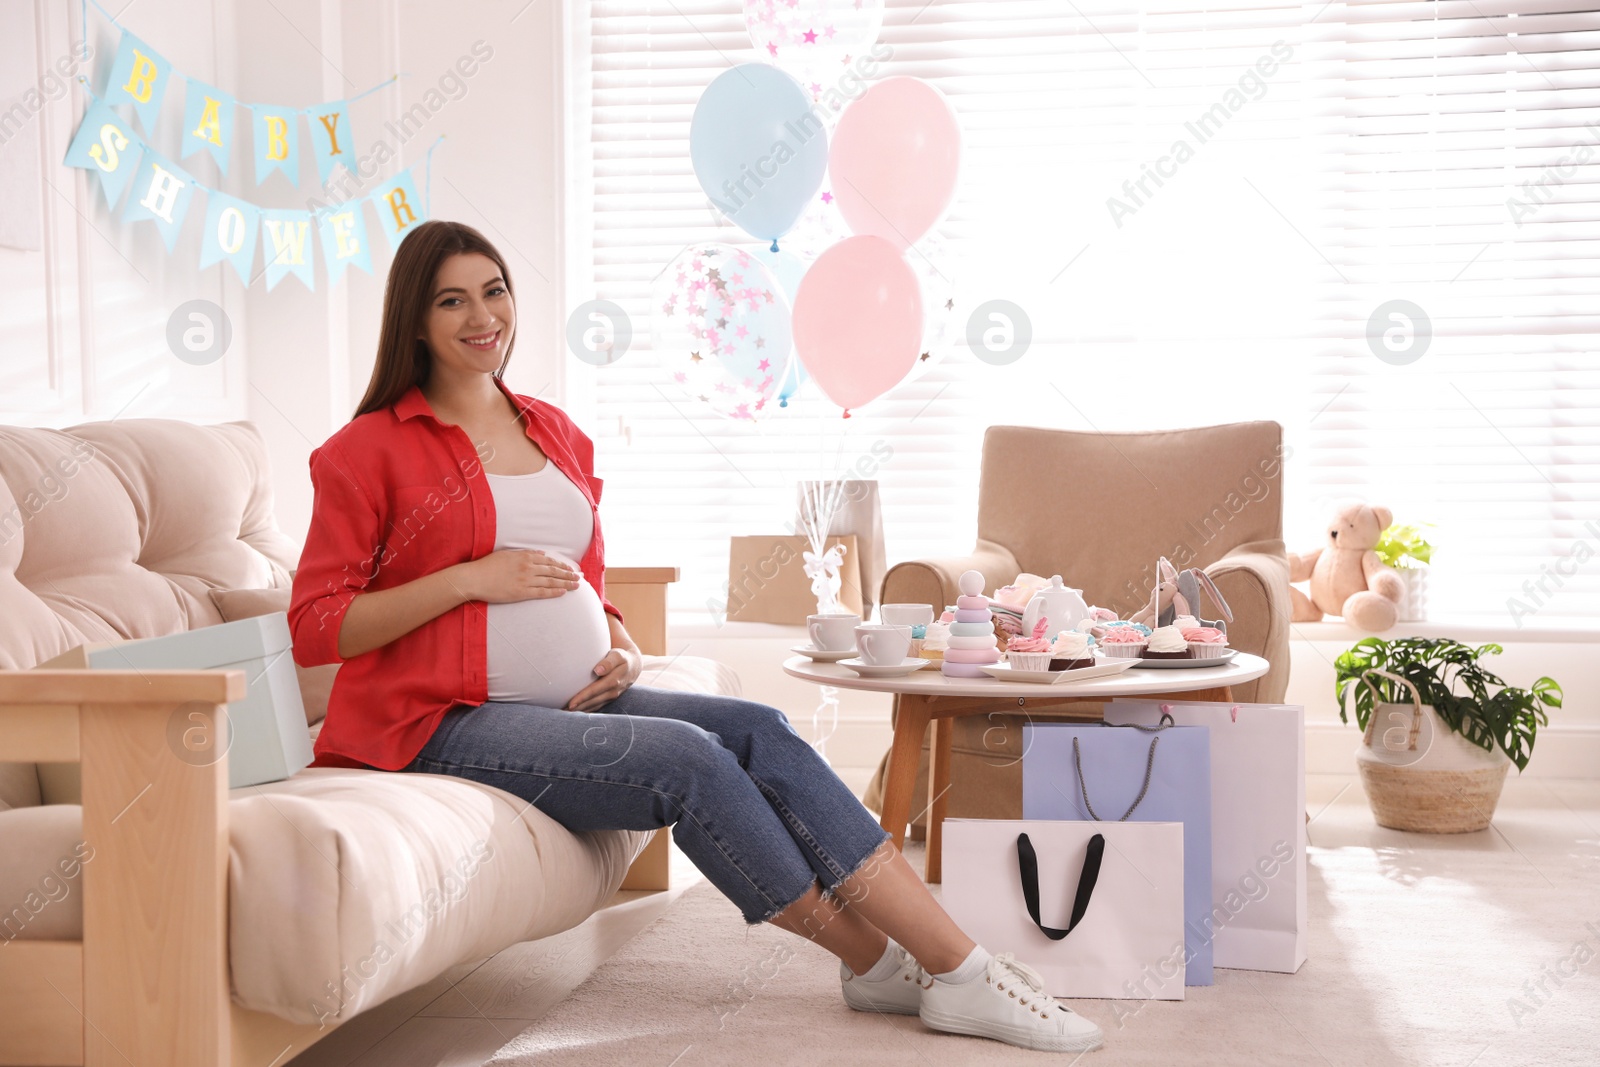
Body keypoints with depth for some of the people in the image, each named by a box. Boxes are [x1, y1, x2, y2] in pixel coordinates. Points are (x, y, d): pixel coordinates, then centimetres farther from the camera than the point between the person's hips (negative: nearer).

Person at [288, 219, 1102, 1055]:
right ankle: (878, 964, -12)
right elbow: (314, 628, -8)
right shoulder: (368, 451, -3)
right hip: (450, 724, -6)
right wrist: (470, 578, -16)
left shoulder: (557, 435, 16)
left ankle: (955, 965, -22)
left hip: (575, 700, 6)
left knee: (757, 731, -19)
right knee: (687, 757, -27)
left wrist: (623, 646, 2)